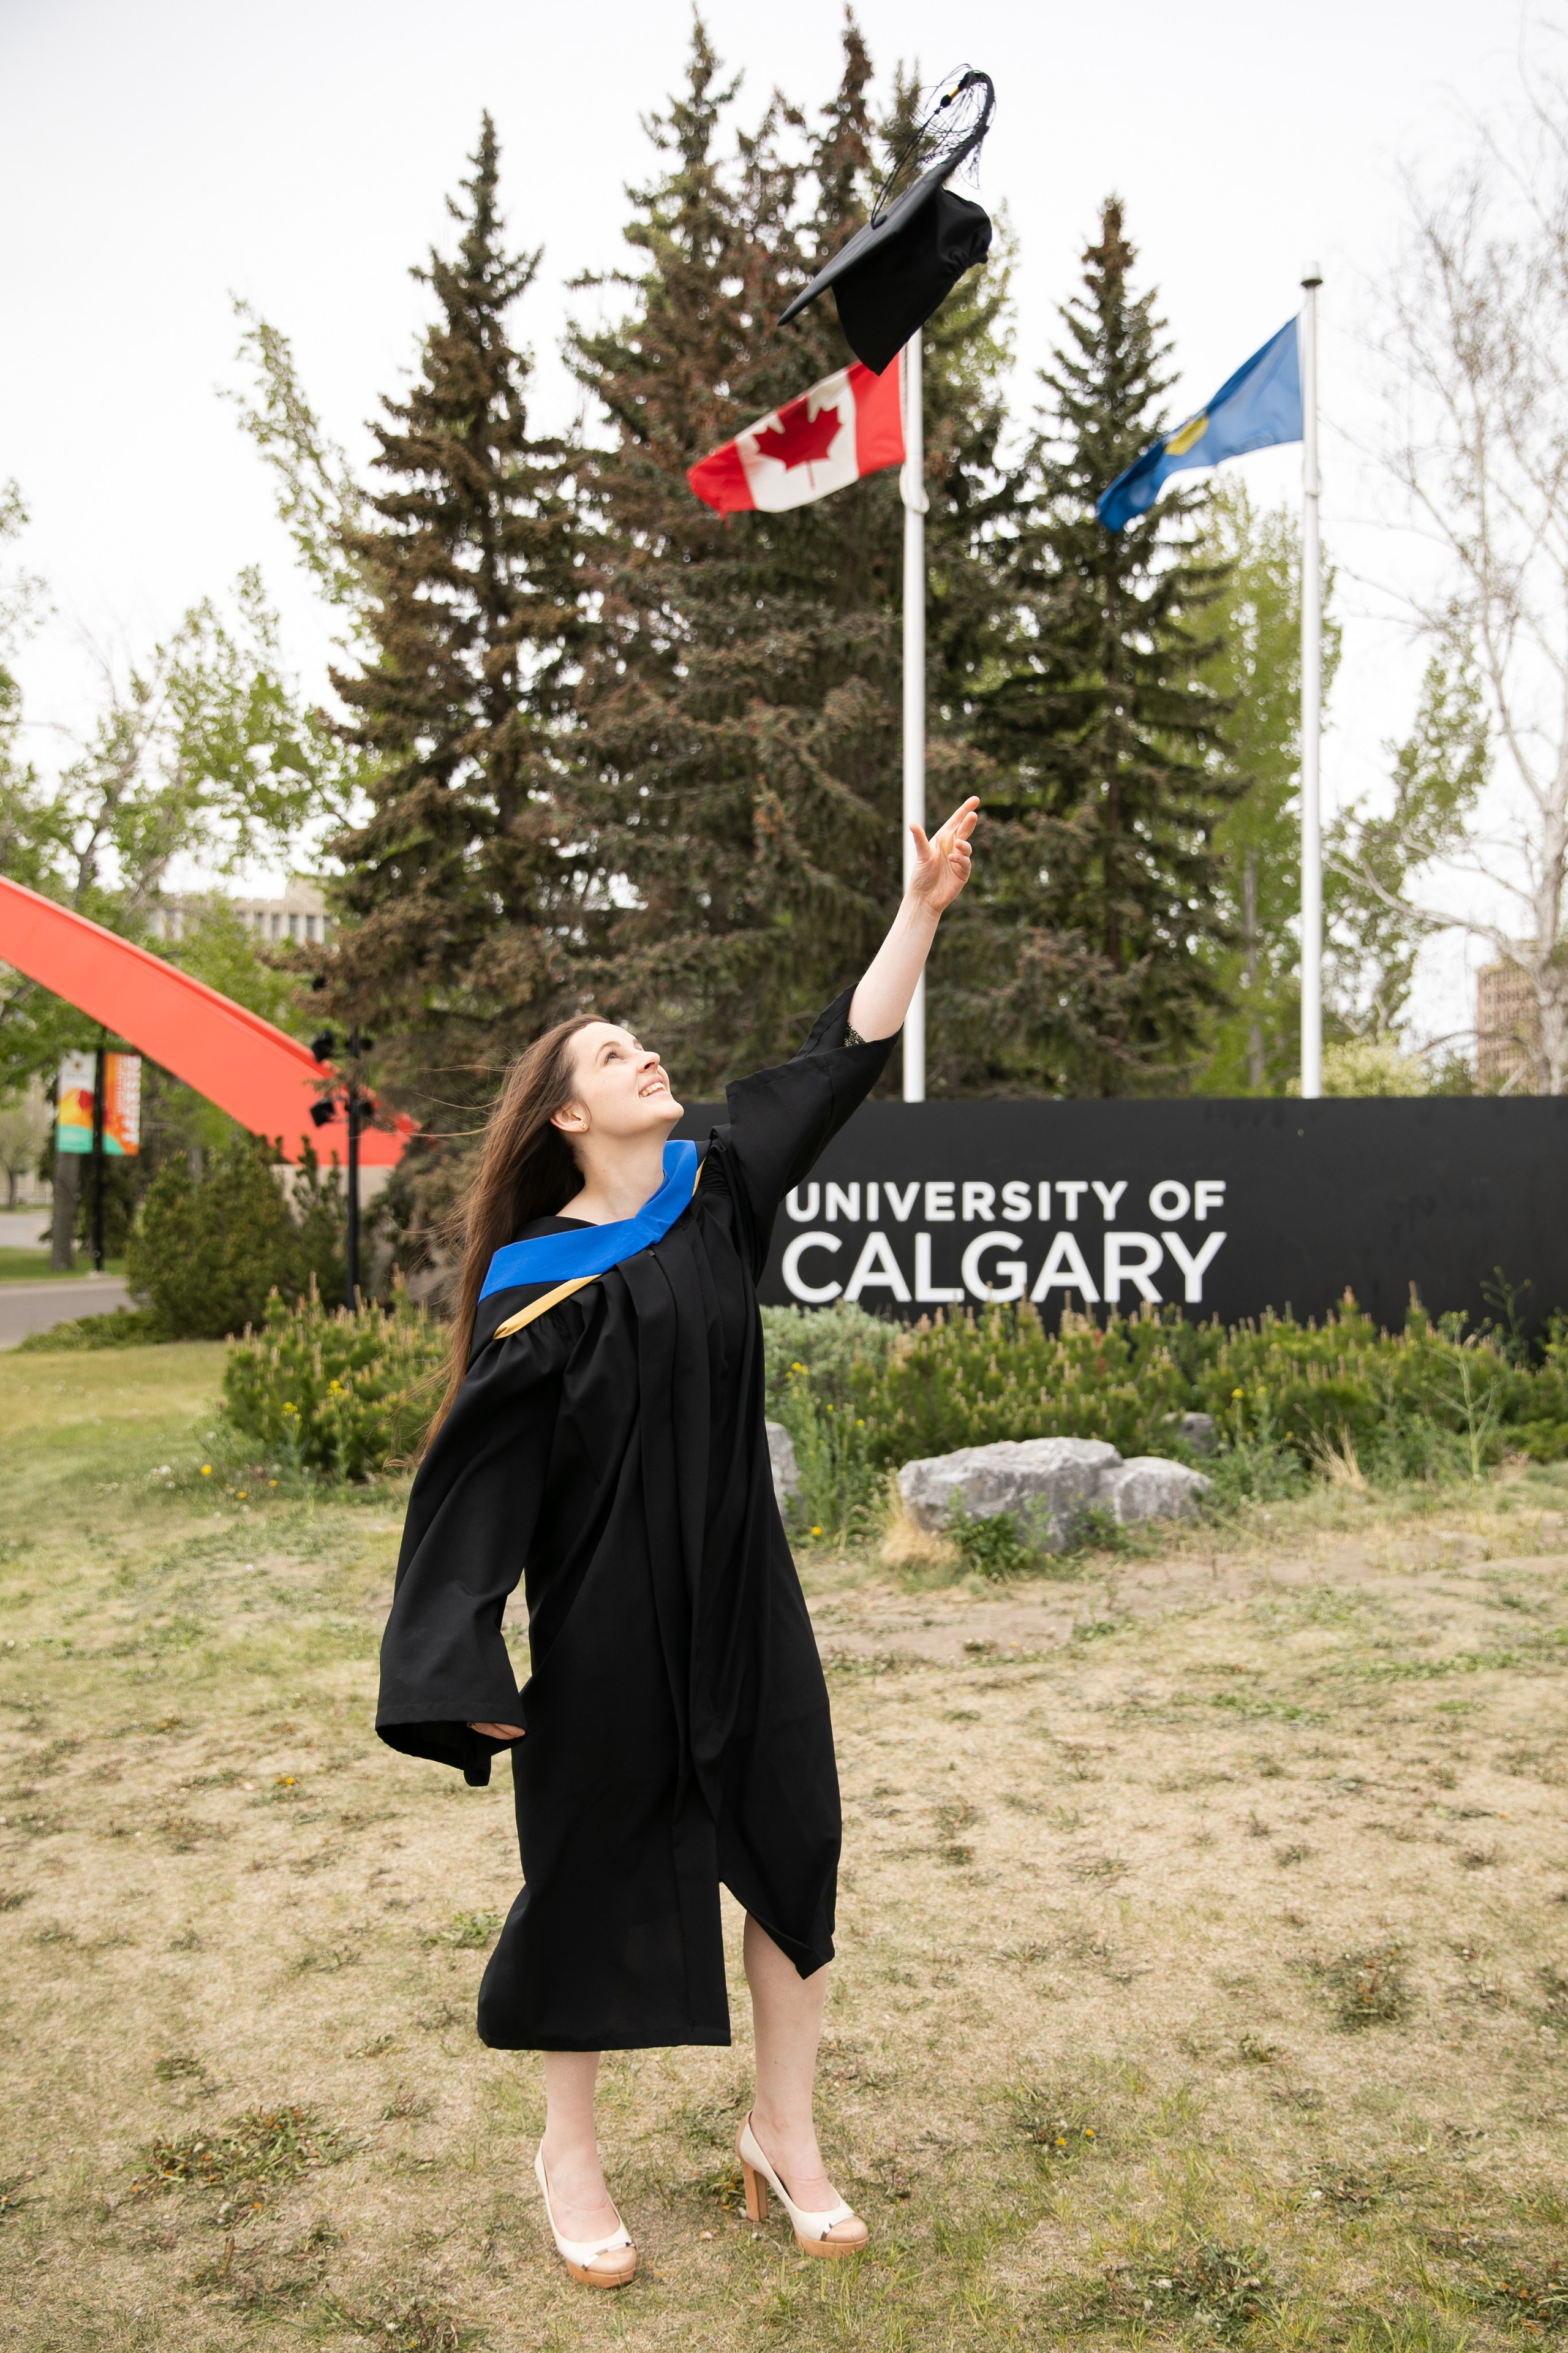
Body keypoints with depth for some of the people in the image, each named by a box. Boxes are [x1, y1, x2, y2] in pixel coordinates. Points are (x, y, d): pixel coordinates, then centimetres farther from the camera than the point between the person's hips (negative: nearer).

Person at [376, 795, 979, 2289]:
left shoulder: (721, 1194, 2)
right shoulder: (539, 1281, -11)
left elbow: (842, 1060, 1)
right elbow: (481, 1476, -12)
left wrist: (920, 908, -6)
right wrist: (460, 1666, -17)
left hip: (742, 1602, 5)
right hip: (605, 1621, -5)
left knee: (793, 1854, 10)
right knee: (599, 1880, 10)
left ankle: (784, 2137, 31)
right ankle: (569, 2154, 33)